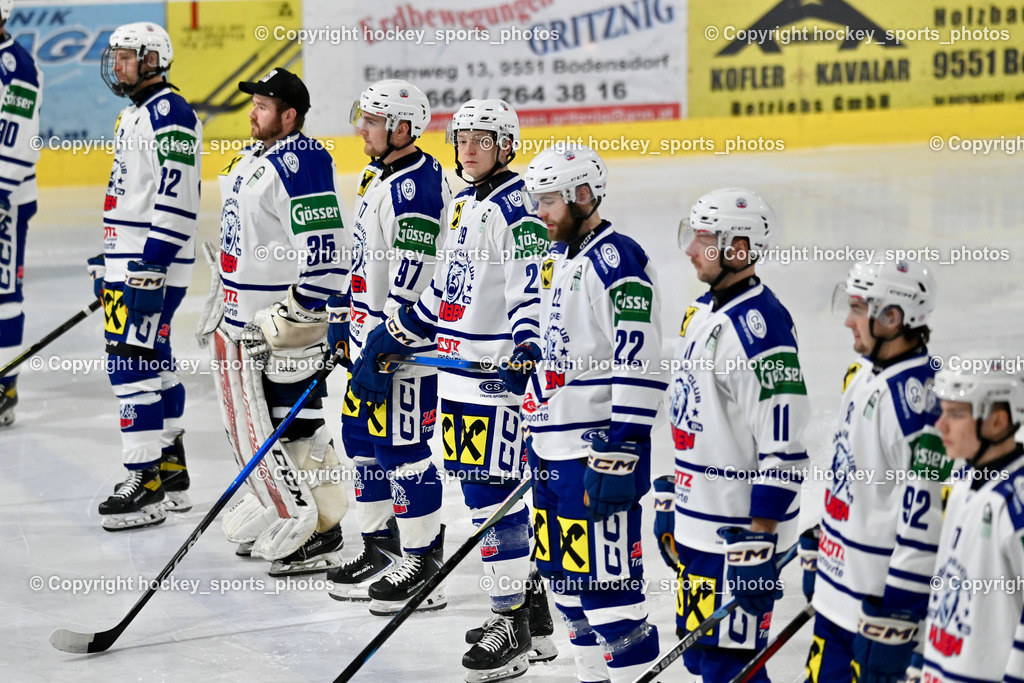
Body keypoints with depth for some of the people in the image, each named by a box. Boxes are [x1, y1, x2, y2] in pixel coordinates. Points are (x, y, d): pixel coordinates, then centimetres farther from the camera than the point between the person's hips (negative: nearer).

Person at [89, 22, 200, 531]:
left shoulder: (169, 113, -15)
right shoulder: (134, 114, 18)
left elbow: (175, 197, -22)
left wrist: (150, 268, -25)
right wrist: (108, 264, 26)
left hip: (155, 263, -11)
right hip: (128, 262, 11)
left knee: (133, 364, -12)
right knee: (154, 361, 13)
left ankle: (146, 486, -10)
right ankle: (170, 473, 21)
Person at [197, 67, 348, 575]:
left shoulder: (300, 162, -18)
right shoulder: (252, 159, 14)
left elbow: (323, 248, -24)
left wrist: (298, 314, -24)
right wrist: (224, 303, 28)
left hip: (282, 318, -11)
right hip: (241, 314, 11)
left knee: (290, 423, -8)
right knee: (245, 420, 17)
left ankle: (313, 535, -2)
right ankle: (274, 511, 30)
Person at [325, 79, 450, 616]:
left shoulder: (417, 184, -20)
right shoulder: (376, 177, 13)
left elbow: (412, 277, -24)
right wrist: (342, 316, 24)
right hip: (370, 335, 10)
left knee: (401, 446, -6)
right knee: (361, 437, 15)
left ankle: (424, 562, 3)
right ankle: (381, 547, 26)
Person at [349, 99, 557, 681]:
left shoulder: (516, 208, -13)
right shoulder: (465, 205, 16)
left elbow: (532, 290, -22)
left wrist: (526, 351, -36)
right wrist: (395, 333, 27)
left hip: (497, 375, -9)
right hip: (459, 370, 9)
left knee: (493, 492, -8)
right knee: (482, 488, 13)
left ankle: (514, 629, -2)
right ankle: (533, 611, 23)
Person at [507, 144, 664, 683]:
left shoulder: (617, 262, -16)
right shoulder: (558, 258, 15)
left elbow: (638, 367, -22)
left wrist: (619, 455, -25)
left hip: (599, 451, -10)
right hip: (553, 448, 10)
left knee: (604, 578, -11)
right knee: (563, 574, 17)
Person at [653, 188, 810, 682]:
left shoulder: (760, 327, -20)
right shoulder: (703, 311, 11)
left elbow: (782, 449, -22)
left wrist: (758, 543, -23)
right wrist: (671, 499, 23)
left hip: (739, 533, -10)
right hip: (698, 525, 10)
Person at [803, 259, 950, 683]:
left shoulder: (918, 395, -22)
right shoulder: (862, 375, 10)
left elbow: (925, 510, -24)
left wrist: (898, 607, -22)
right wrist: (822, 550, 26)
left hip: (880, 602, -10)